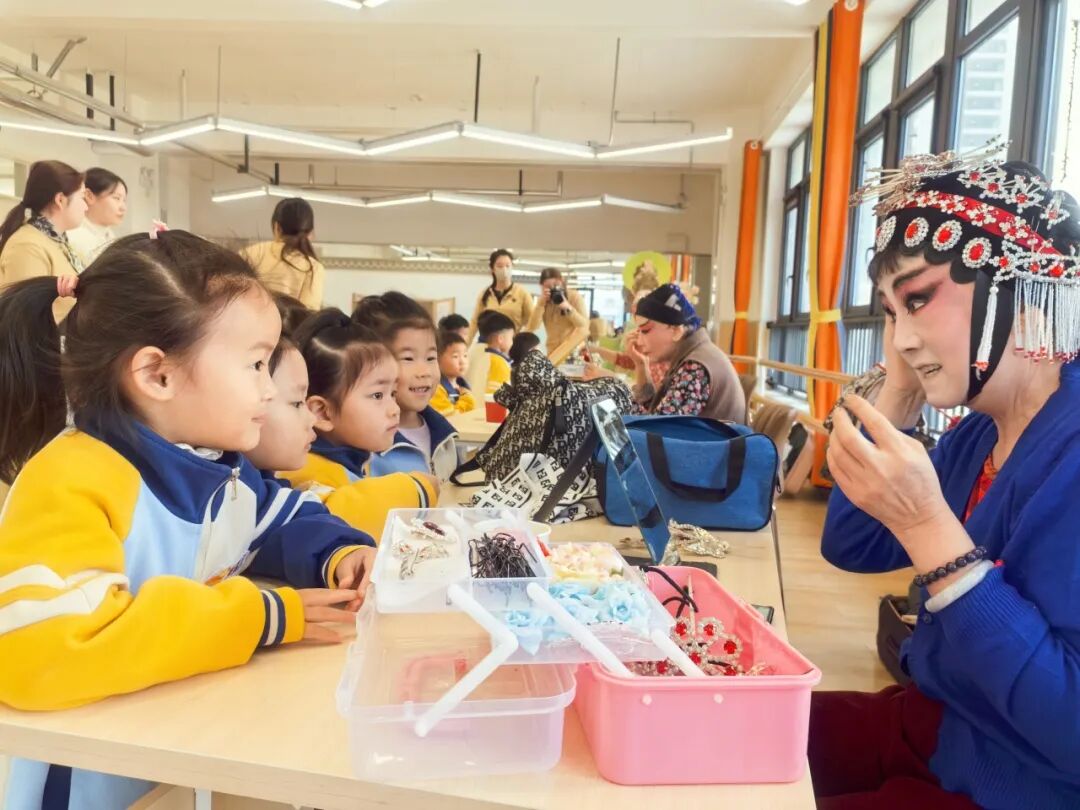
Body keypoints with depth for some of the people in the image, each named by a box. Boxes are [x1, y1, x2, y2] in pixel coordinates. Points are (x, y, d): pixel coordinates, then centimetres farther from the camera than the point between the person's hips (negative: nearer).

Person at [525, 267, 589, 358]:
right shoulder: (544, 301, 4)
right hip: (553, 350, 3)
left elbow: (584, 325, -12)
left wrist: (568, 308, -24)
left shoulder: (575, 296, -4)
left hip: (574, 349, -3)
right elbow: (532, 327, -8)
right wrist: (541, 303, -17)